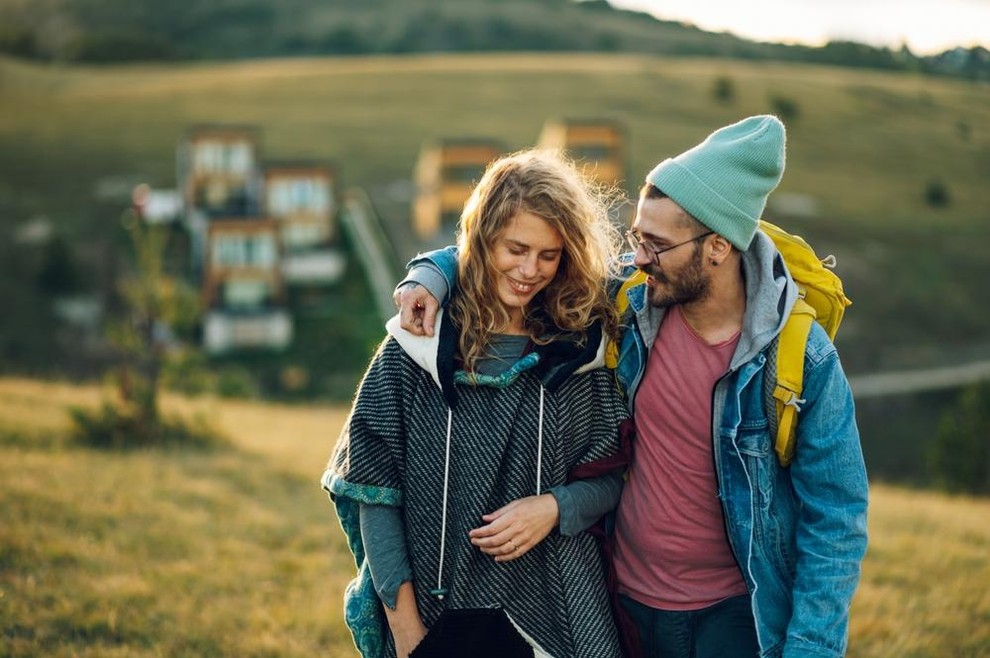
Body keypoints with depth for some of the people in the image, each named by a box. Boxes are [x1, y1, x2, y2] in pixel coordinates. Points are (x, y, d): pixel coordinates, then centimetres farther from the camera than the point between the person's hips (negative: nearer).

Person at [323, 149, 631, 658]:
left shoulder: (581, 347, -1)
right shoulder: (417, 347, -5)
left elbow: (613, 477, 5)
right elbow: (374, 490, -4)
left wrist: (555, 507, -14)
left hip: (560, 616, 1)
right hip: (439, 617, -1)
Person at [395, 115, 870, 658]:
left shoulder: (802, 359, -17)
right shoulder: (627, 295, -9)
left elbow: (836, 523, -12)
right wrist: (434, 272, -8)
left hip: (734, 614, -3)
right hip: (626, 599, 4)